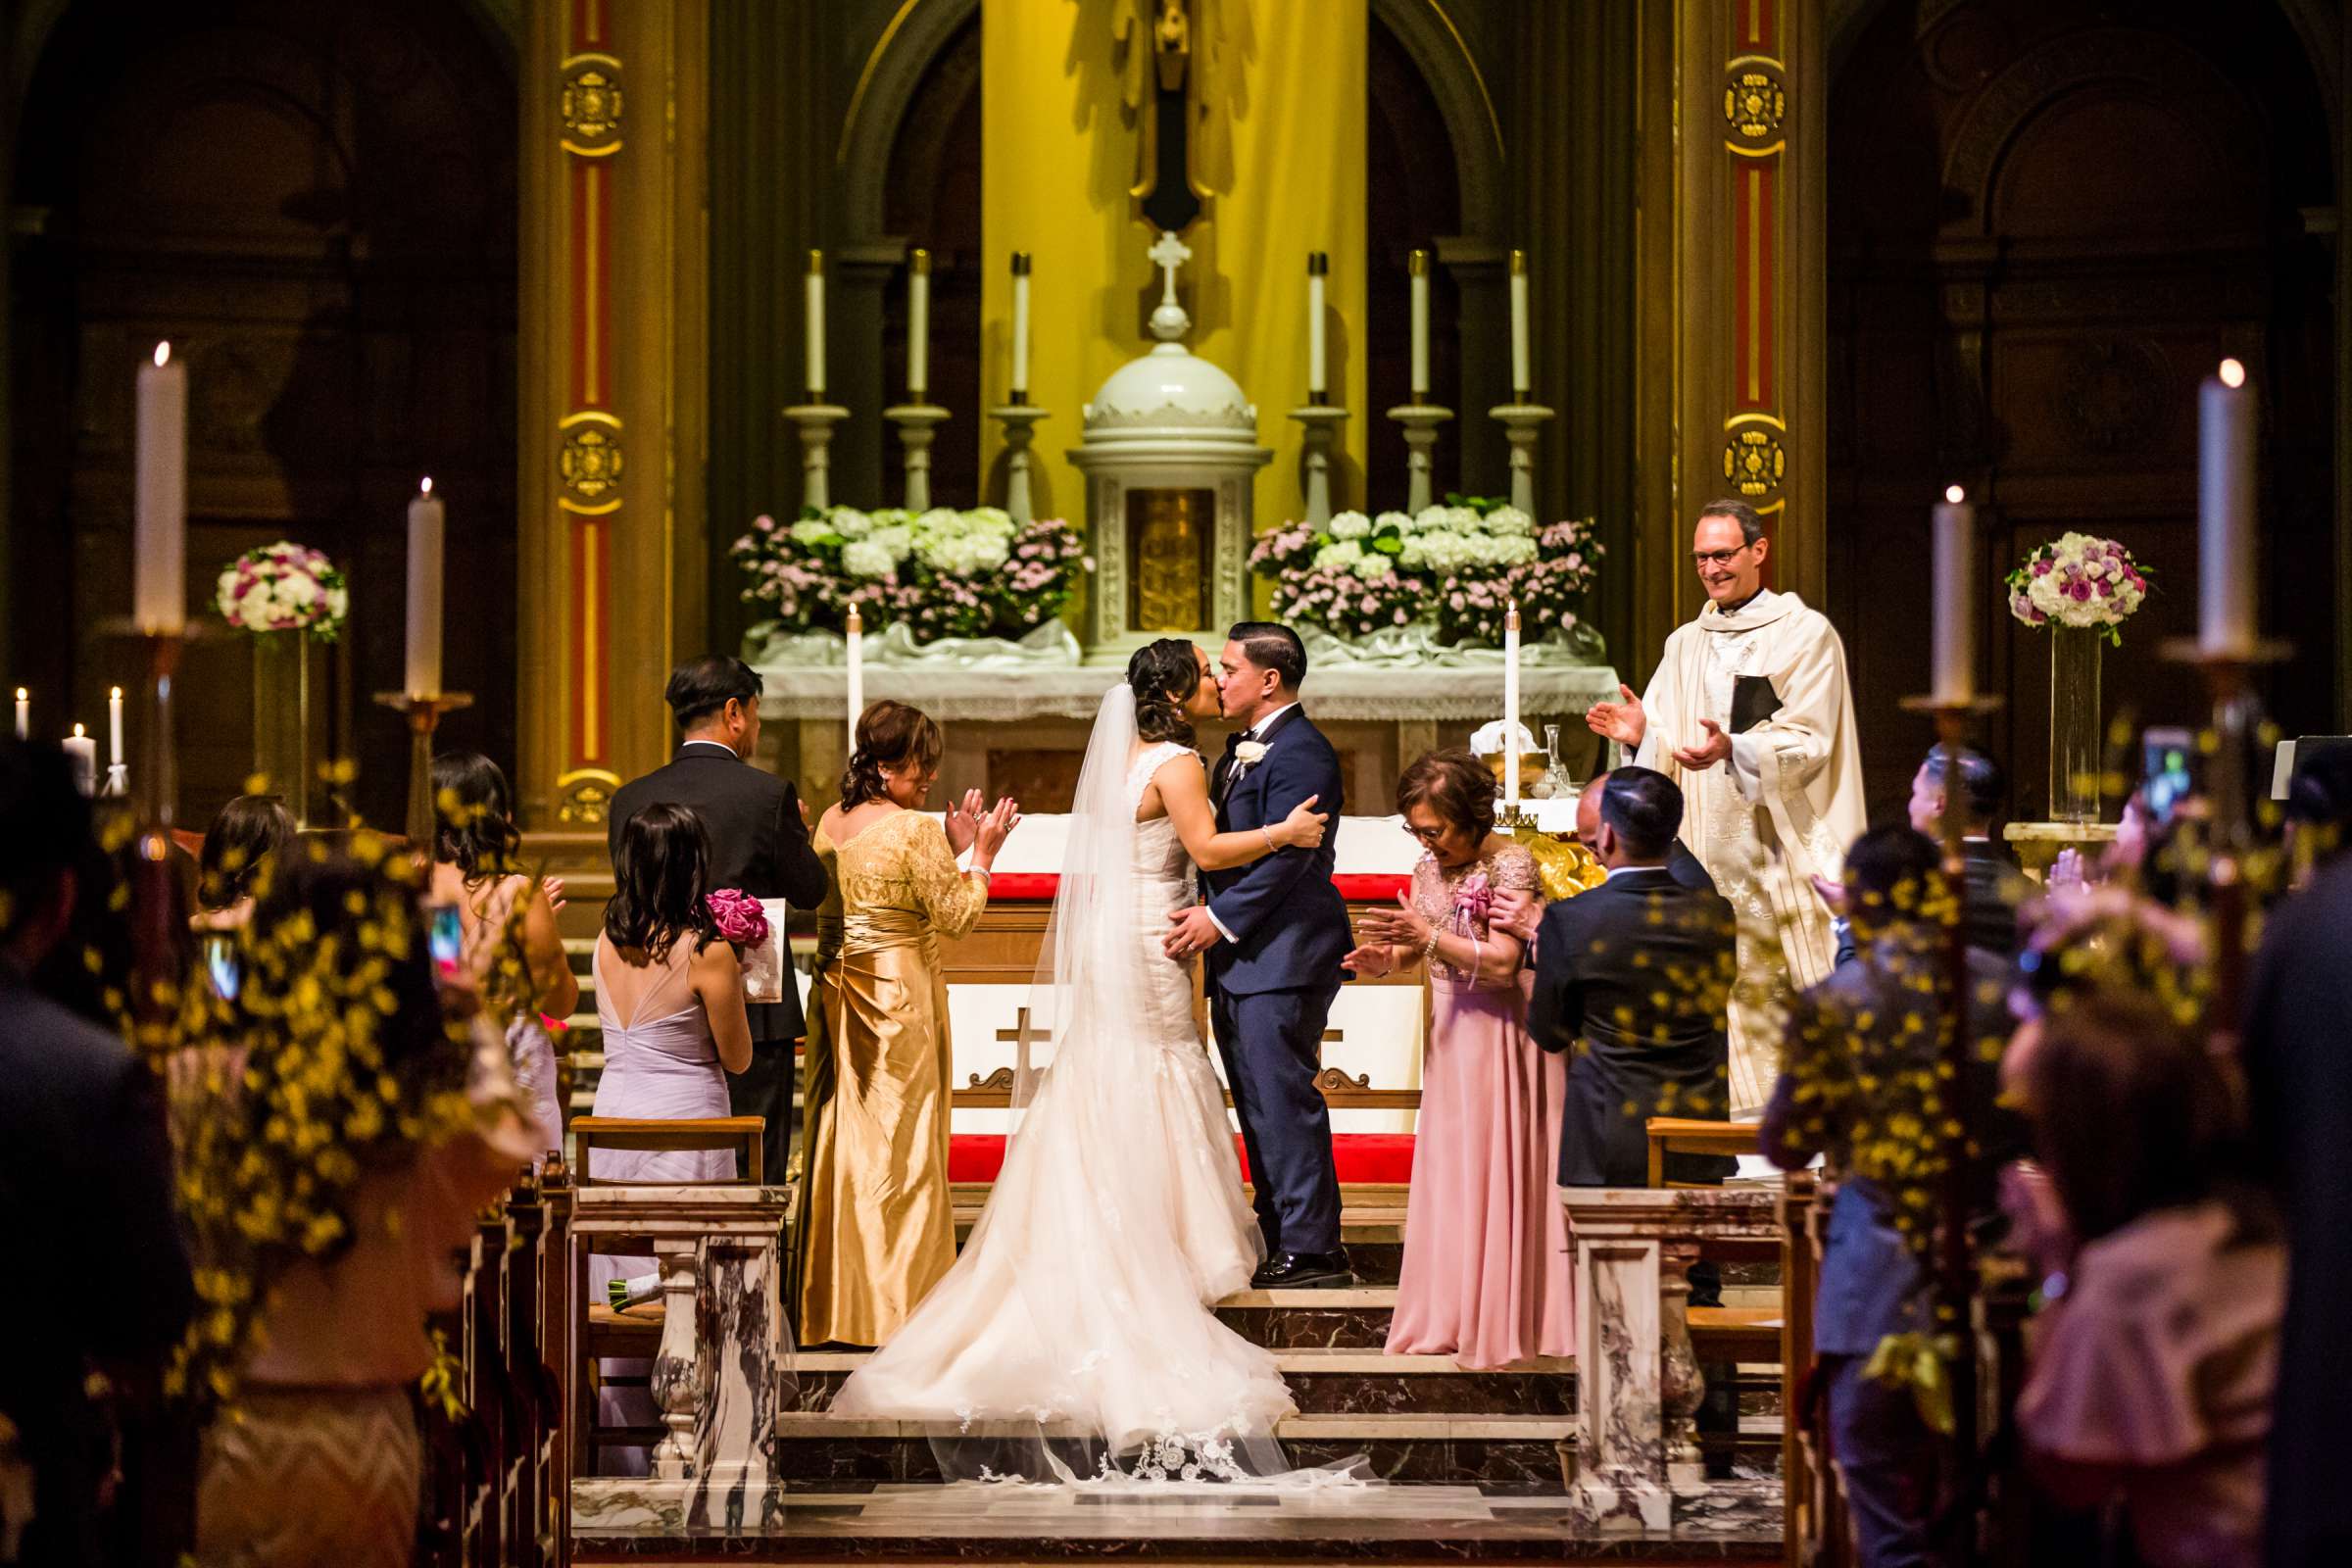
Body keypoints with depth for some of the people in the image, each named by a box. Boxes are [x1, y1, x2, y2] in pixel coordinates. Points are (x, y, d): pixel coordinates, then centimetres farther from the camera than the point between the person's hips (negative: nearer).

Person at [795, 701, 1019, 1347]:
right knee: (898, 1146, 0)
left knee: (840, 1141, 12)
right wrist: (980, 858, 0)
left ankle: (831, 1302, 18)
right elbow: (954, 917, -11)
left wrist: (949, 850, 15)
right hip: (898, 1000, -7)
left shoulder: (830, 823, 6)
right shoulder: (915, 830, -17)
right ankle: (893, 1300, 4)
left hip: (837, 995, 7)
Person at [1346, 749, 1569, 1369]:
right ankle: (1449, 1318, 16)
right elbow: (1422, 947, 12)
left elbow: (1503, 963, -20)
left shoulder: (1510, 864, -14)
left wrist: (1428, 935, -25)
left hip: (1501, 1032, -7)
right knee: (1448, 1171, 9)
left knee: (1495, 1172, -4)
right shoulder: (1430, 866, 8)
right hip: (1451, 1031, 7)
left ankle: (1503, 1324, 2)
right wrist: (1387, 959, -9)